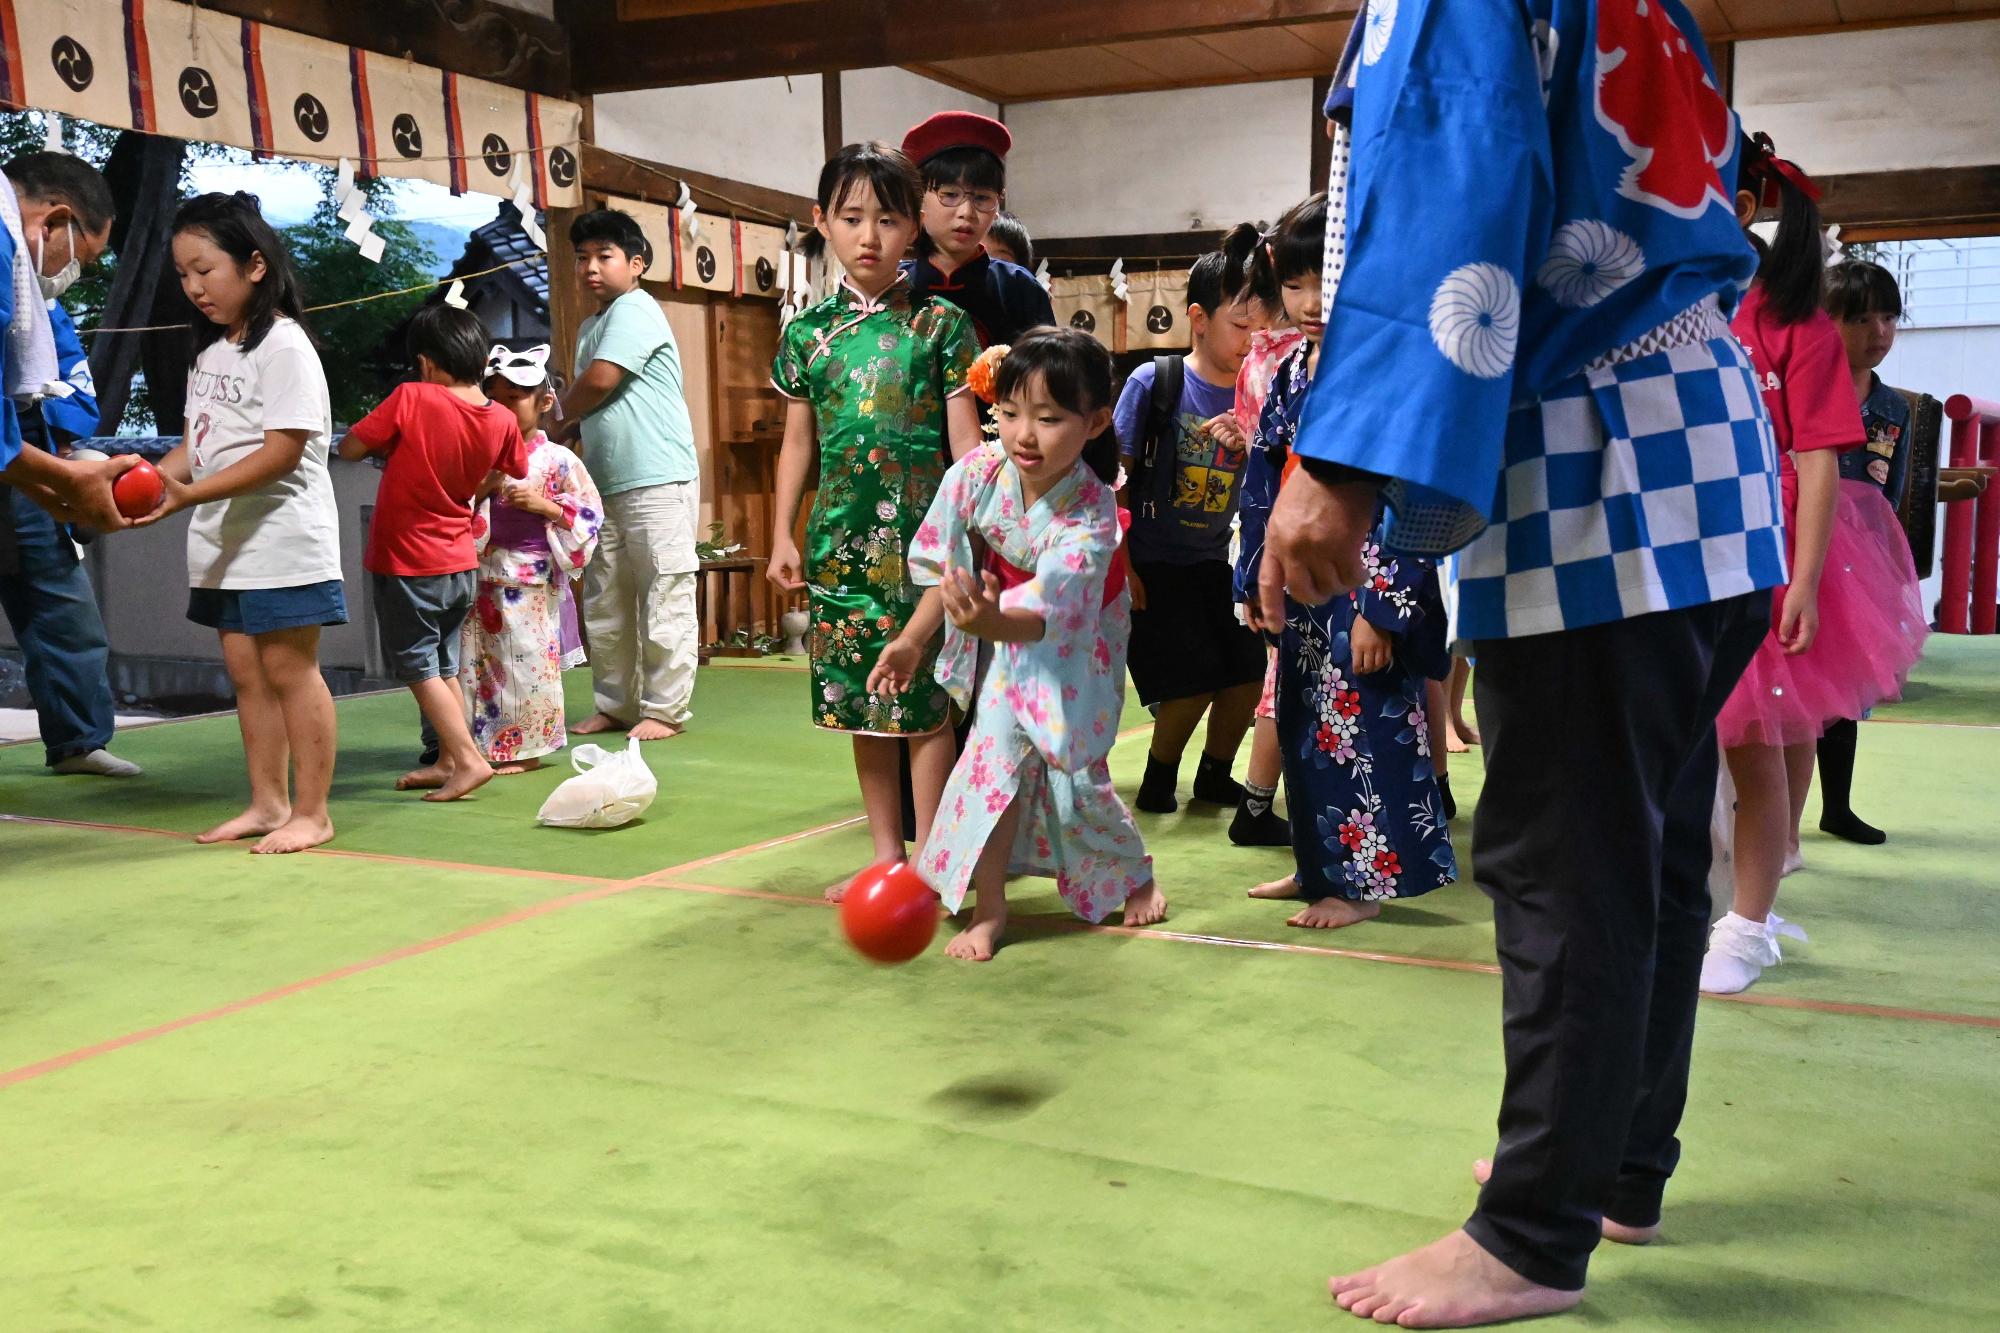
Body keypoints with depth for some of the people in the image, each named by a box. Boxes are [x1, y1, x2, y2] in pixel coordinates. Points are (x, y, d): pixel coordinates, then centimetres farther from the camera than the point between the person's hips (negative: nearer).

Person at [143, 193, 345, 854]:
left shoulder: (283, 345, -11)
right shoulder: (210, 350, 16)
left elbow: (283, 452, -18)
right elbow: (197, 442, 15)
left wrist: (191, 495, -25)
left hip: (282, 541, -8)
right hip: (222, 544, 8)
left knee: (289, 670, -4)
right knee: (246, 673, 10)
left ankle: (310, 812, 3)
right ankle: (267, 803, 18)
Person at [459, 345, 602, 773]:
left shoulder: (558, 460, -5)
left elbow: (589, 513, -4)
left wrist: (542, 504, -16)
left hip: (532, 582, -5)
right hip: (485, 579, 5)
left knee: (527, 664, -1)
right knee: (478, 661, 7)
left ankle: (526, 749, 10)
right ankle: (484, 744, 18)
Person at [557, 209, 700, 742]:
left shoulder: (634, 310, -8)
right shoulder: (591, 326, 20)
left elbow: (599, 382, -16)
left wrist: (553, 422, 1)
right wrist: (564, 437, 4)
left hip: (658, 482, -9)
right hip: (607, 483, 10)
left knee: (664, 601, -4)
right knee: (604, 604, 11)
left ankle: (665, 709, 1)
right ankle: (615, 704, 20)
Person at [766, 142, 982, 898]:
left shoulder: (941, 325, 0)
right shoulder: (807, 333, 9)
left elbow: (965, 440, 0)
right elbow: (798, 442, 14)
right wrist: (783, 535, 9)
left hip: (920, 535, -4)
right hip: (841, 539, 4)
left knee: (925, 702, -3)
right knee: (862, 702, 10)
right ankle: (886, 853, 21)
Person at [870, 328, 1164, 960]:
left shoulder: (1091, 513, -34)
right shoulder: (976, 474, -24)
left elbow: (1046, 614, -46)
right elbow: (946, 571, -6)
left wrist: (993, 621, -67)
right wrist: (911, 641, -7)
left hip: (1075, 641, -3)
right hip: (1006, 637, 3)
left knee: (1073, 771, -2)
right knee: (999, 754, -12)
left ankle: (1135, 877, 29)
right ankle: (988, 908, 1)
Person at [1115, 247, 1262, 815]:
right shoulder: (1154, 382, -13)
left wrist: (1249, 447, -22)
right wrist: (1121, 567, -11)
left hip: (1214, 561, 5)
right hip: (1153, 564, -4)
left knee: (1247, 672, 1)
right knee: (1192, 681, -10)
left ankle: (1215, 776, 26)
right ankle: (1159, 781, 17)